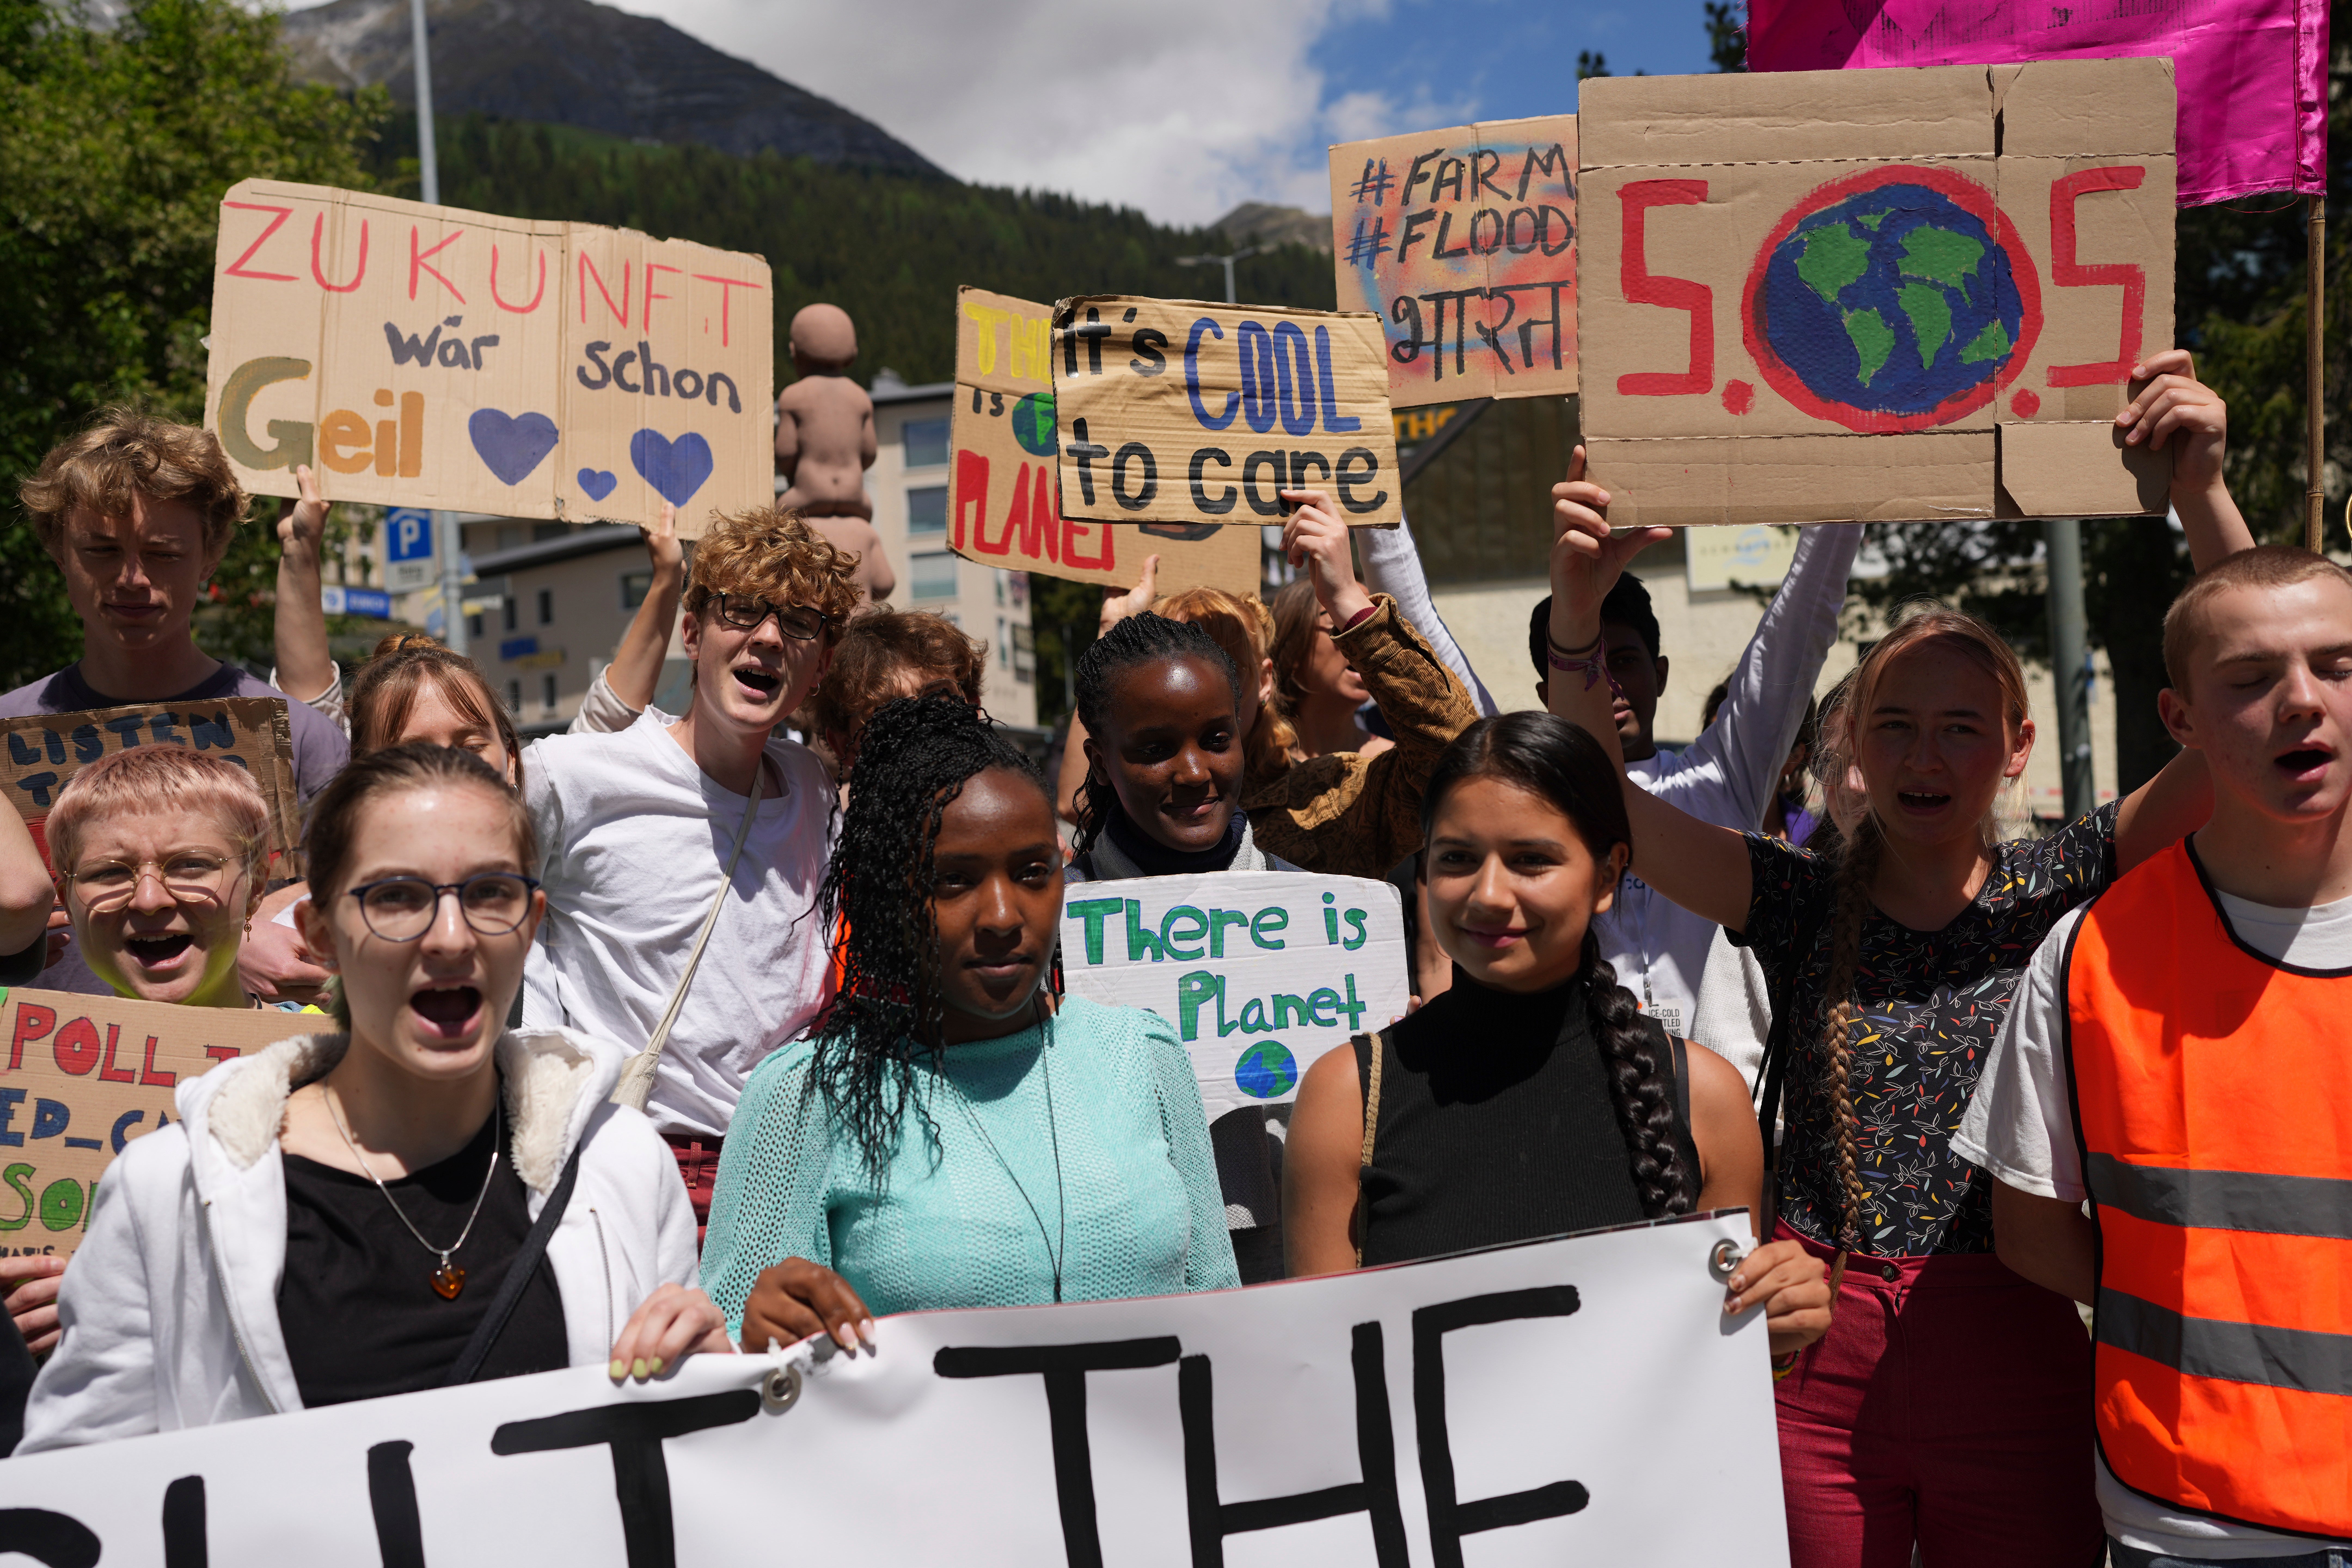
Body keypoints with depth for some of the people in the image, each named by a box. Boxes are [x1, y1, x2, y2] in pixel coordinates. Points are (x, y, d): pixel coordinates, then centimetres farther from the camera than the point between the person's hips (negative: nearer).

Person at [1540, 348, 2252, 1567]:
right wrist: (1579, 610, -24)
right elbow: (1600, 800, -11)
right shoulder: (1804, 905, 0)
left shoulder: (2061, 891, -2)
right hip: (1818, 1366, 1)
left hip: (2011, 1361, 0)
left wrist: (2200, 493, -24)